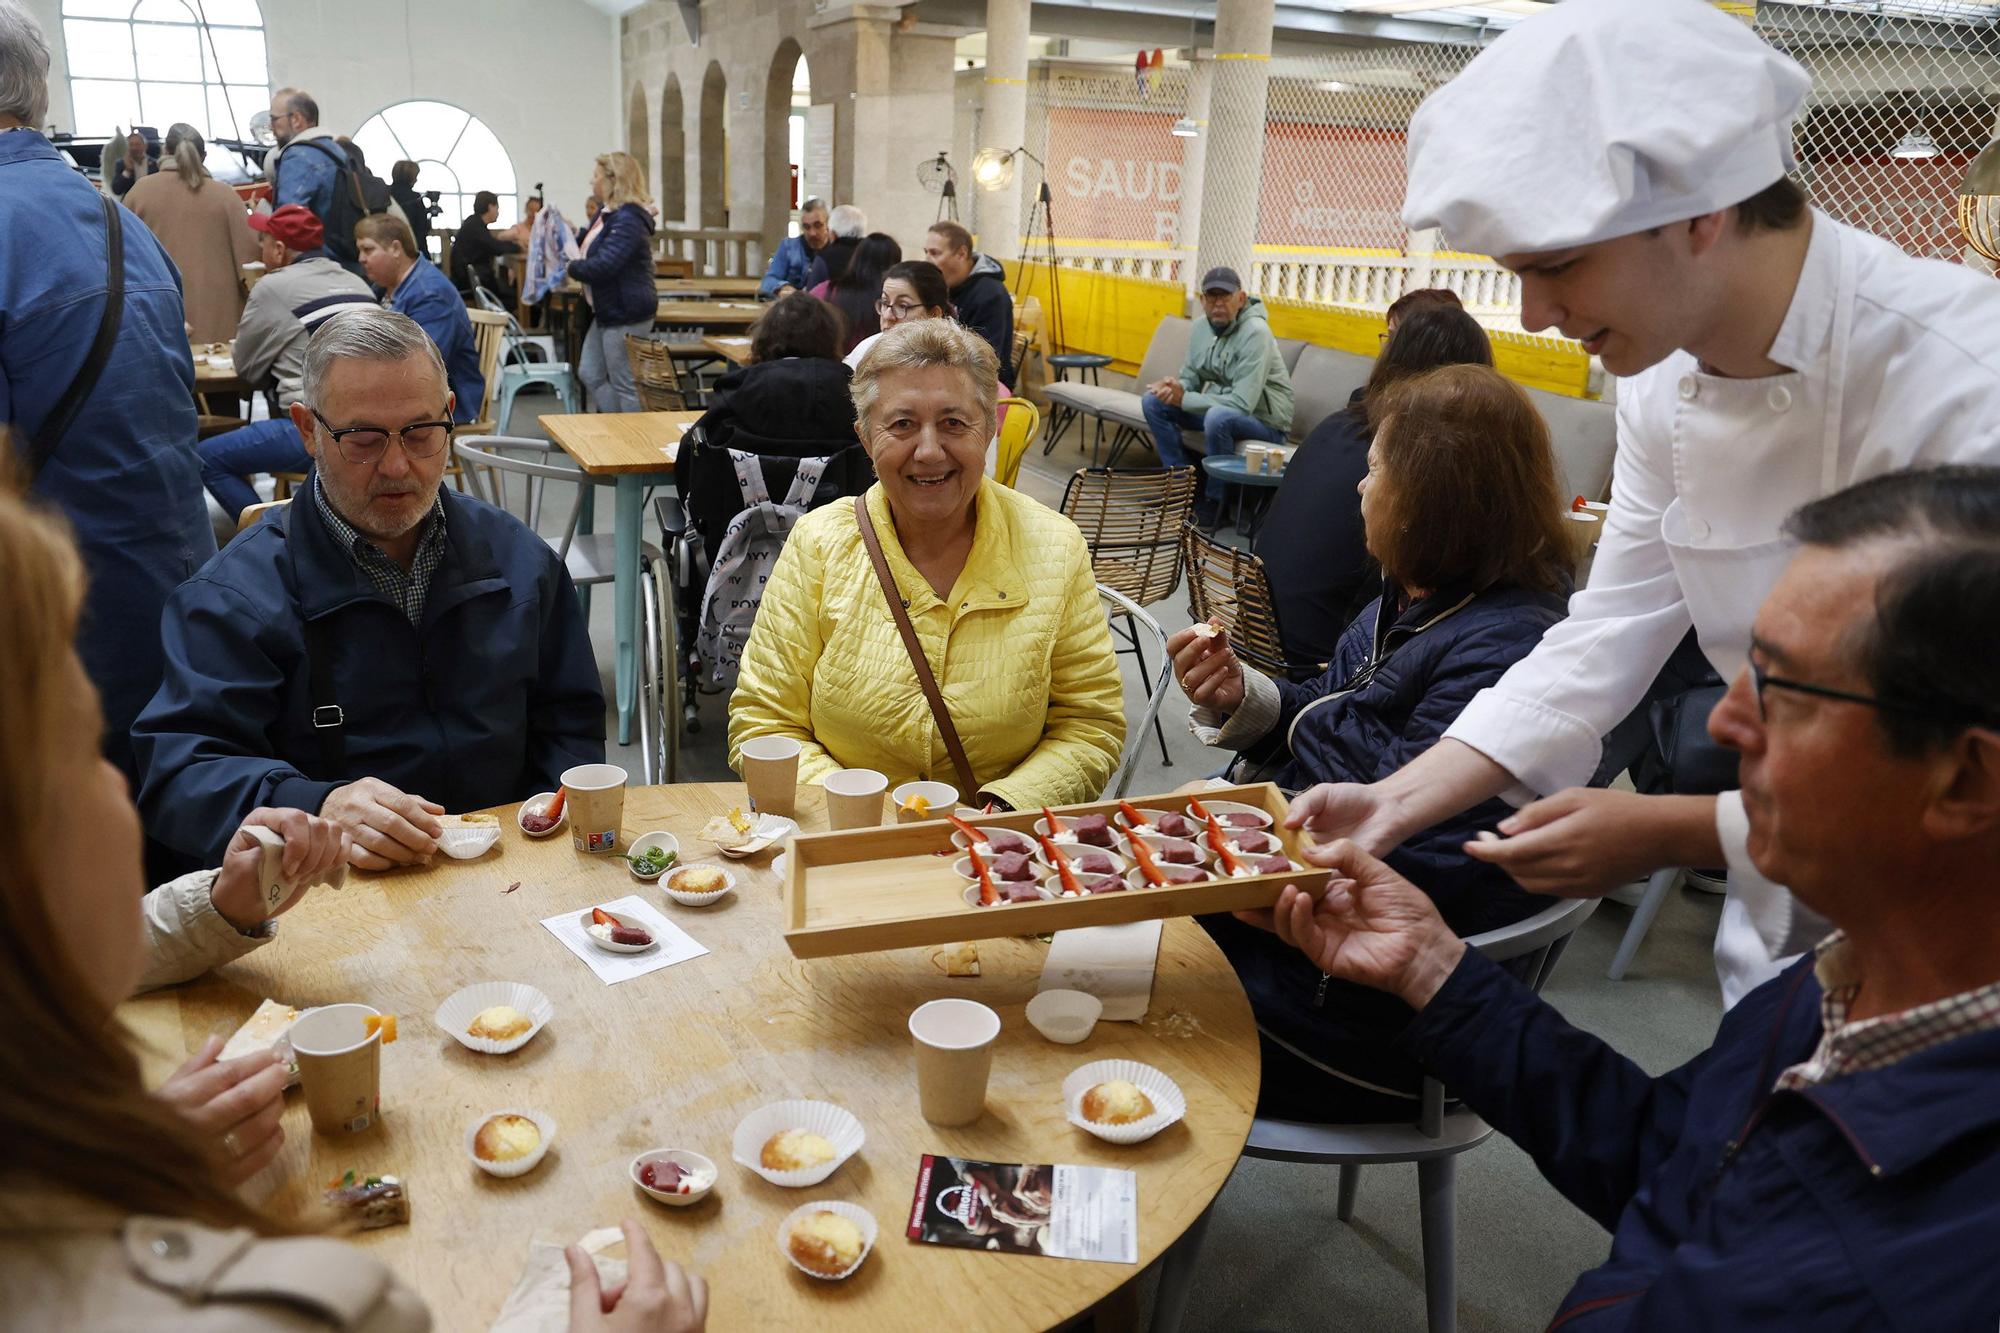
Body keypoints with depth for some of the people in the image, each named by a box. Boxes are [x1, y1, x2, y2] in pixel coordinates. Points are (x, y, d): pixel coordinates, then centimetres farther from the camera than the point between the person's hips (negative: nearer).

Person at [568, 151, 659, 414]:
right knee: (590, 374, 16)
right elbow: (592, 244, 32)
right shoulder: (608, 214, 13)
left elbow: (603, 266, -28)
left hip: (627, 314, -11)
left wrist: (572, 267, -11)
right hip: (608, 311, 11)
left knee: (625, 385, -3)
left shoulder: (627, 220, -20)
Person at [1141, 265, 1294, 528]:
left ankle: (1213, 502, -18)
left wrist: (1183, 400, -26)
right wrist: (1175, 387, -16)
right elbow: (1190, 376, 10)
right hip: (1217, 405, 8)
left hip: (1264, 420, -8)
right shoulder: (1203, 326, 0)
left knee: (1218, 416, -39)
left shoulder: (1255, 333, -24)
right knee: (1152, 400, -3)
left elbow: (1242, 404, -30)